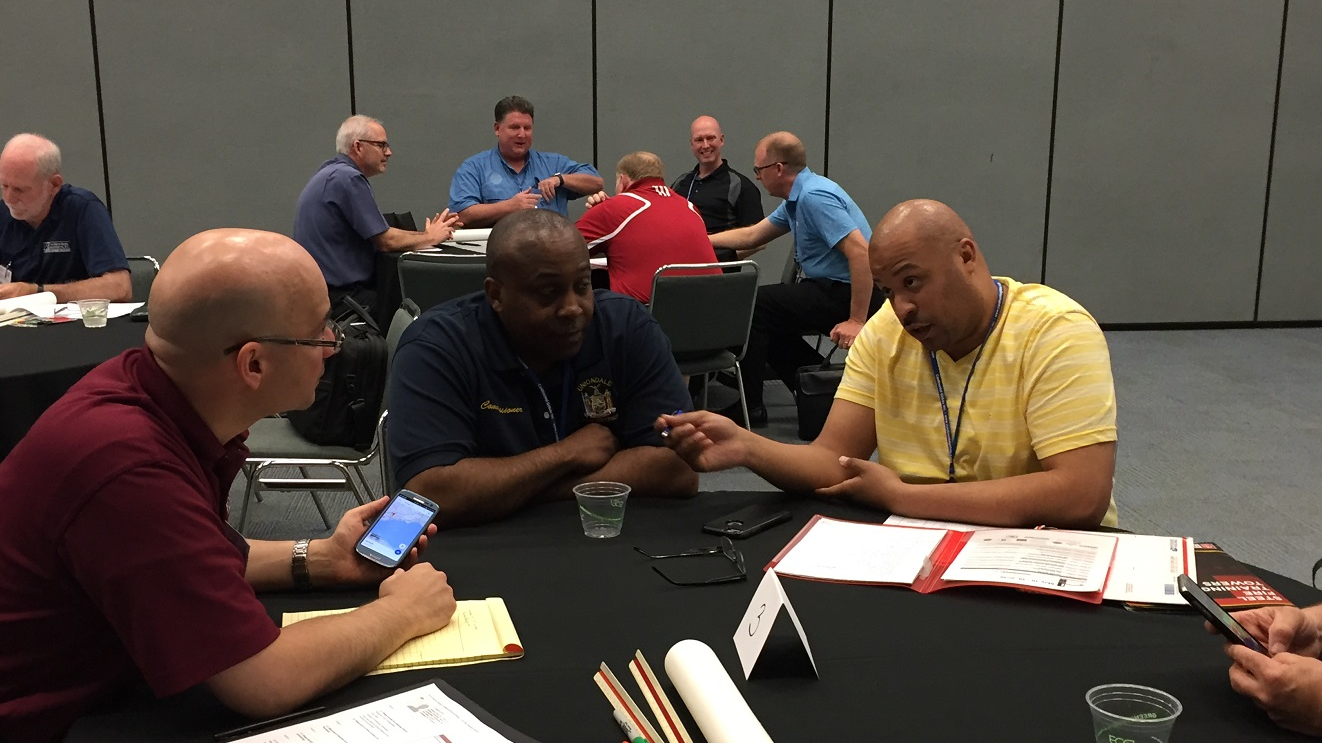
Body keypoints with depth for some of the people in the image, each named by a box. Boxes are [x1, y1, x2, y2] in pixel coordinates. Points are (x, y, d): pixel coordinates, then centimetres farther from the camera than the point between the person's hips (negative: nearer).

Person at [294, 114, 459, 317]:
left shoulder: (333, 172, 16)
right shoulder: (347, 178, -16)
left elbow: (379, 233, 14)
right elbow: (386, 241, -15)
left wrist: (424, 233, 5)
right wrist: (431, 237, 1)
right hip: (338, 296, -10)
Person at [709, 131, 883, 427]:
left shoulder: (814, 196, -19)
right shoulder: (797, 197, 13)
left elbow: (861, 252, -27)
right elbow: (752, 235, 23)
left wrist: (857, 321, -27)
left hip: (847, 295, -10)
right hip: (832, 289, 10)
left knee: (754, 305, -8)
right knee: (768, 319, 20)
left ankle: (750, 405, -1)